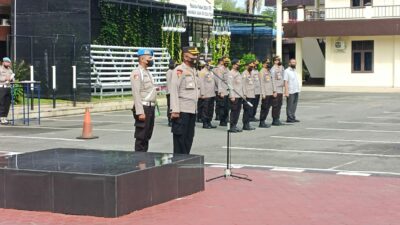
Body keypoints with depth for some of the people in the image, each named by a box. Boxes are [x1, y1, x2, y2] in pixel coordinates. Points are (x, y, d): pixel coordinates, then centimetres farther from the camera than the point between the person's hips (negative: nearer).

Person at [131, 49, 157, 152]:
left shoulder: (147, 72, 17)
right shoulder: (137, 73, -12)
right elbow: (136, 94, -18)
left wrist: (153, 107, 17)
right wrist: (140, 112, -23)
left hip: (150, 108, 9)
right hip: (143, 108, -9)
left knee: (147, 135, 13)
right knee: (141, 137, -5)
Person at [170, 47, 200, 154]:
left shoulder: (194, 70, 17)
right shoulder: (179, 70, -9)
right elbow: (174, 90, -16)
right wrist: (175, 110, -21)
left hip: (193, 110, 8)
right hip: (182, 110, -8)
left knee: (189, 137, 11)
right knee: (180, 137, -3)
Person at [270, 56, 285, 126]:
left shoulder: (281, 68, 14)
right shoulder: (273, 69, -11)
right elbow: (273, 81, -15)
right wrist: (274, 91, -18)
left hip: (281, 90, 8)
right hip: (276, 90, -8)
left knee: (279, 105, 11)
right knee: (275, 106, -4)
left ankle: (277, 119, 17)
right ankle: (275, 120, 1)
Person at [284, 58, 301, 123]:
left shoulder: (294, 71, 17)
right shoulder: (287, 71, -7)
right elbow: (285, 82, -13)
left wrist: (298, 89, 14)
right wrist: (286, 91, -19)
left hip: (296, 91, 8)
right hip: (290, 92, -8)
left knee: (294, 105, 10)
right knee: (290, 106, -4)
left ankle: (293, 117, 15)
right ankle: (289, 118, 0)